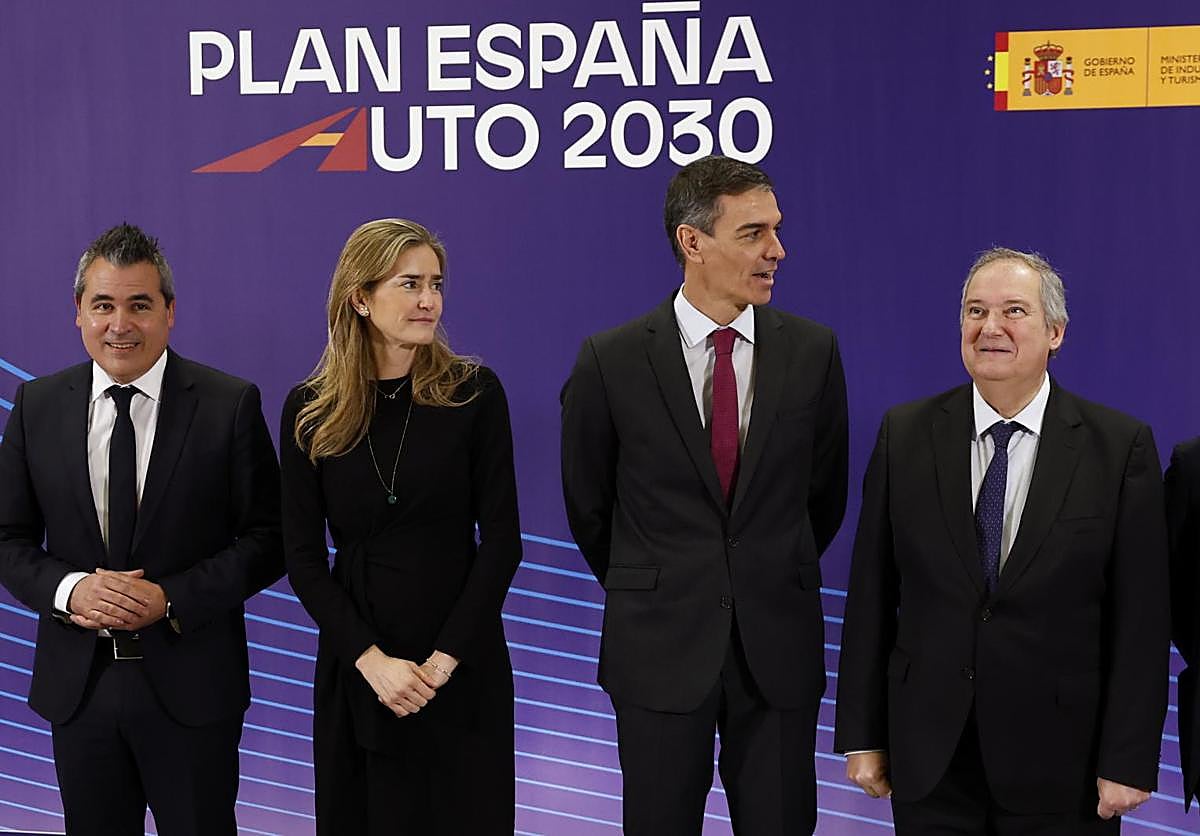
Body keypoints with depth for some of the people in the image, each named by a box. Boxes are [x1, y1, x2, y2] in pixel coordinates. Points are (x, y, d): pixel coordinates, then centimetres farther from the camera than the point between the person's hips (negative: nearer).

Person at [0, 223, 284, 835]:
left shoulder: (230, 405, -6)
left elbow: (267, 538, -6)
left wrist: (171, 599, -17)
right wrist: (69, 589, -13)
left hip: (190, 686, -2)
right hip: (77, 685, 3)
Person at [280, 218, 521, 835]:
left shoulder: (474, 392, -4)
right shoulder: (310, 411, -1)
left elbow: (501, 538, -6)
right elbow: (302, 556, -1)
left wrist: (445, 658, -12)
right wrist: (372, 659, -12)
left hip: (462, 664, -1)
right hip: (355, 663, 1)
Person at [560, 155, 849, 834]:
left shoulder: (813, 351, -2)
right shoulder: (611, 361, -7)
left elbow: (825, 494, 10)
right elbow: (587, 505, 6)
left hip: (779, 647, 1)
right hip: (660, 650, -1)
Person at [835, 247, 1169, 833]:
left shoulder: (1120, 447, -5)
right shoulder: (905, 433, 0)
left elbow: (1140, 616, -5)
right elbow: (871, 593, 1)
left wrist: (1128, 762, -7)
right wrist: (861, 736, 0)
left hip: (1060, 766, -1)